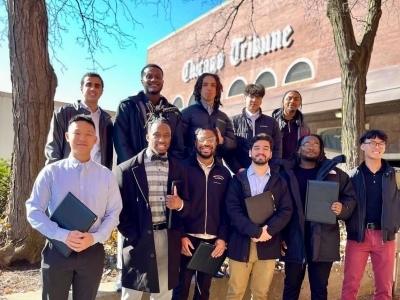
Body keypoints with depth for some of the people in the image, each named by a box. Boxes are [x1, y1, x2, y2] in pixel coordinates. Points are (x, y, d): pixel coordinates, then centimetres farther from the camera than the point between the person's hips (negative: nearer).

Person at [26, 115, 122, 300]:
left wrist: (94, 237, -15)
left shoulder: (106, 175, 1)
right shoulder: (51, 172, -4)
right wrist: (63, 235, -18)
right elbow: (34, 211, -5)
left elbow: (113, 213, 2)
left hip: (93, 251, 2)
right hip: (57, 251, -1)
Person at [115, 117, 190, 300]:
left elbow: (187, 207, 9)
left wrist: (180, 204, -13)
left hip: (168, 240, 3)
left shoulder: (178, 170, 7)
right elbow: (121, 208, -3)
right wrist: (132, 237, -10)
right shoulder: (127, 169, -3)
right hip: (138, 239, -2)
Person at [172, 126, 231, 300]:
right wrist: (181, 235, -10)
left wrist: (223, 237, -3)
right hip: (188, 238, -2)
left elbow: (227, 208, 5)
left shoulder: (224, 173, 6)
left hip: (214, 241, 2)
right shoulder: (183, 167, -2)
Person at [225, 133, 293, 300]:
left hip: (268, 245, 1)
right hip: (241, 244, -1)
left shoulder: (279, 182, 8)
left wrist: (267, 231, -15)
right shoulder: (238, 179, 3)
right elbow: (233, 210, -7)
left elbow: (286, 211, 0)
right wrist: (256, 231, -16)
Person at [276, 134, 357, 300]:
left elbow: (351, 197, 8)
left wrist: (343, 209, -15)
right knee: (291, 286, 11)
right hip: (294, 240, 0)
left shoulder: (334, 173, 8)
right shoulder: (287, 173, 5)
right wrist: (279, 236, -3)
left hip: (323, 240, 1)